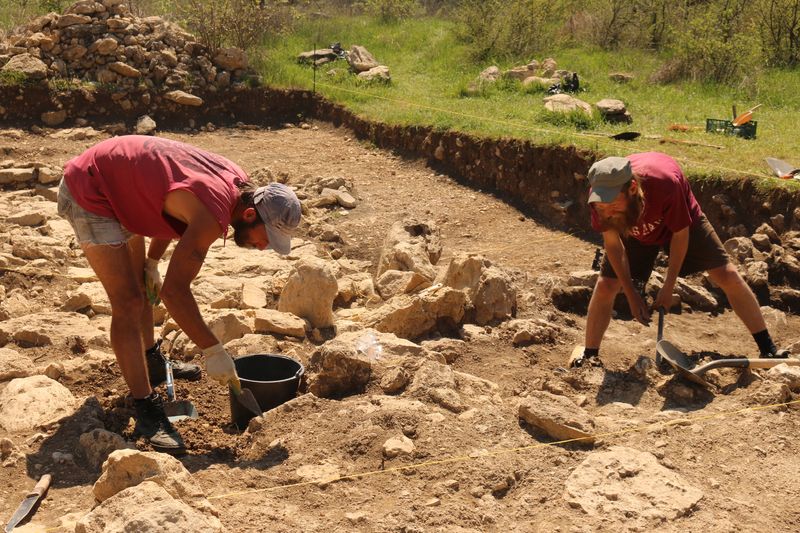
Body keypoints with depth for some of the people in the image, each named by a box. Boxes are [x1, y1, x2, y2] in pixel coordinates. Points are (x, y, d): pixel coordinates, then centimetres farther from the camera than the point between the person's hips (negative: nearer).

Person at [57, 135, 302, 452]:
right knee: (128, 302, -13)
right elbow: (175, 291, -31)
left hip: (116, 184, 10)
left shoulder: (236, 183, -4)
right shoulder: (213, 215, -31)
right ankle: (146, 410, -9)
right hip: (87, 194, -10)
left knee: (140, 283, 23)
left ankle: (151, 362, 43)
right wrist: (213, 351, -25)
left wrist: (152, 263, 13)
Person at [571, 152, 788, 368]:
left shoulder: (665, 183, -44)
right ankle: (589, 357, 5)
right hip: (634, 231, 2)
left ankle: (768, 349, 8)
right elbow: (612, 243, -19)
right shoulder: (600, 195, -35)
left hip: (681, 221, -2)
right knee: (605, 286, -9)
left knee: (727, 276, -5)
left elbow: (680, 234, -26)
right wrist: (631, 295, -18)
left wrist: (668, 287, -20)